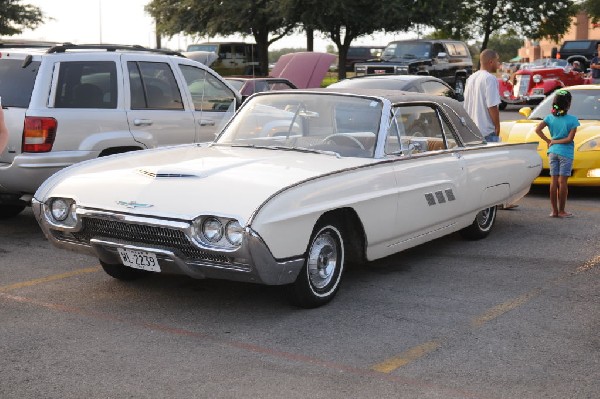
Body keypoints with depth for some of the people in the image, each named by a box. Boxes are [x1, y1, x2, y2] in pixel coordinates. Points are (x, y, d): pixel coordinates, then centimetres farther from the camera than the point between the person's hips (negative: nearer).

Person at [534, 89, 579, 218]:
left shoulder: (550, 117, 2)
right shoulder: (572, 120, -8)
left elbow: (538, 129, -5)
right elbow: (569, 139, -12)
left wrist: (548, 140, 2)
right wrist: (554, 142, -3)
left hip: (553, 152, 4)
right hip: (566, 153, -4)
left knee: (554, 181, 7)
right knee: (562, 181, -1)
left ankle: (554, 210, 9)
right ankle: (561, 211, 4)